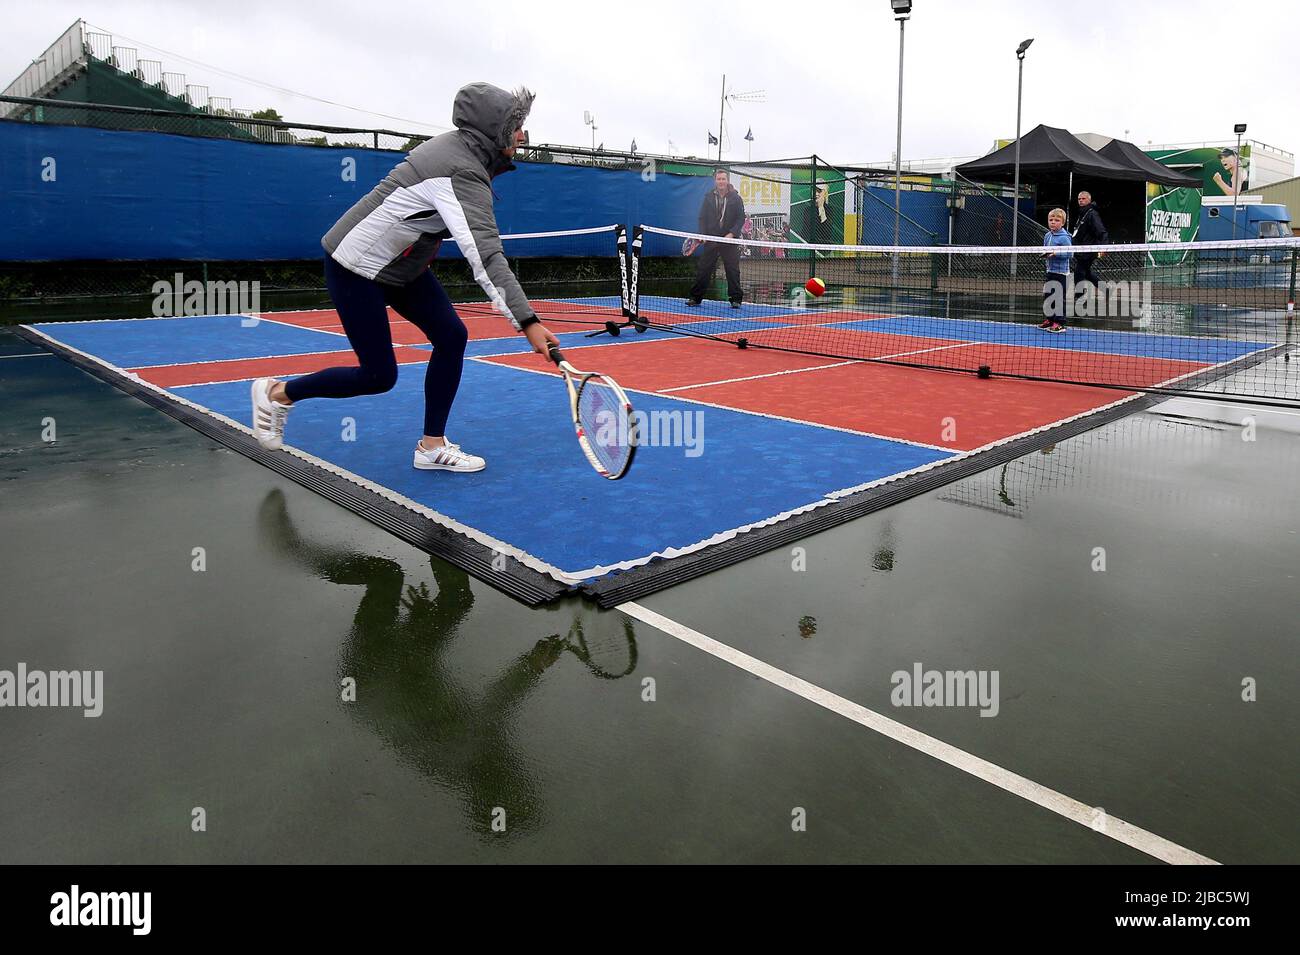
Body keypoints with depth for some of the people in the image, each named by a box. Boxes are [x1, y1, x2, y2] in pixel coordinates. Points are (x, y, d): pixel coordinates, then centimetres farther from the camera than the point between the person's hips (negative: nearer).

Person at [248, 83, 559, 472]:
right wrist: (527, 322, -46)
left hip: (401, 263, 10)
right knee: (379, 376, -4)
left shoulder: (457, 145, 1)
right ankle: (277, 393, 19)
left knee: (451, 336, -3)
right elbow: (486, 257, -40)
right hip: (357, 264, -10)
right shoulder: (464, 174, -29)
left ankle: (432, 446, 5)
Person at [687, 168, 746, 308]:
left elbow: (741, 219, -1)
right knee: (703, 269, 3)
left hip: (730, 240, -2)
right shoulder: (709, 197, 7)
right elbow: (702, 218, 8)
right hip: (711, 239, 2)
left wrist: (732, 234, -14)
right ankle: (695, 297, 11)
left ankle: (736, 298, 7)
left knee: (733, 270, -1)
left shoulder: (735, 198, 1)